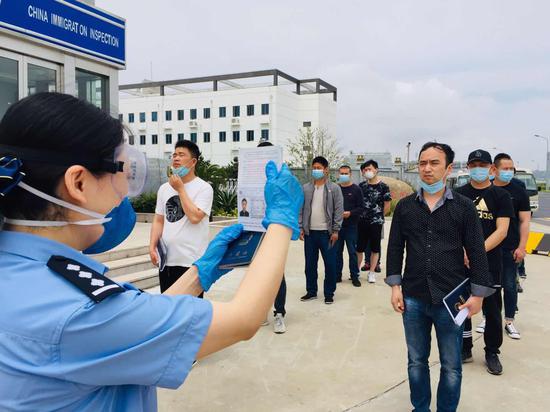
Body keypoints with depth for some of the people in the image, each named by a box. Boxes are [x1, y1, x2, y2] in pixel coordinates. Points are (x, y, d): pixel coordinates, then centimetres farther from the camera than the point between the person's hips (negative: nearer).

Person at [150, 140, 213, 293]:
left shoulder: (204, 188, -7)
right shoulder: (164, 188, 11)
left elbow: (195, 217, -21)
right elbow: (159, 221, 13)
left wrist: (180, 189, -12)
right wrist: (152, 247, 1)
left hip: (192, 262, -6)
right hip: (166, 259, 6)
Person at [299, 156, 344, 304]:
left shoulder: (334, 188, -2)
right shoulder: (305, 188, 7)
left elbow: (339, 210, -5)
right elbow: (301, 209, 7)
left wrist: (335, 230, -10)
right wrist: (300, 228, 0)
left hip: (327, 233, -3)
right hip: (309, 232, 3)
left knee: (330, 264, 2)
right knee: (310, 264, 11)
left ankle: (329, 293, 15)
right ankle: (311, 291, 23)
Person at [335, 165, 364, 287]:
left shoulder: (356, 189, 1)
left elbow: (361, 208, -2)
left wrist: (350, 213, -17)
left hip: (351, 226, -3)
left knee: (352, 251, 0)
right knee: (337, 251, 8)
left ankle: (354, 276, 9)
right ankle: (337, 275, 18)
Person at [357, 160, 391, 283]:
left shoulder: (383, 187, -6)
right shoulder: (361, 185, 5)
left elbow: (387, 206, -2)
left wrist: (378, 216, 4)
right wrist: (362, 214, 5)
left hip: (376, 222, -3)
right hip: (362, 222, 3)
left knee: (375, 249, 6)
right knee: (359, 248, 7)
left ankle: (371, 272, 15)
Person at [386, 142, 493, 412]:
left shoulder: (464, 206, -2)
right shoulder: (405, 206, 4)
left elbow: (476, 252, -1)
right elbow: (395, 248, 6)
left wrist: (478, 294, -4)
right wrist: (395, 286, 1)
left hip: (451, 299, -2)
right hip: (413, 298, 2)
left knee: (451, 366, 11)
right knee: (417, 361, 15)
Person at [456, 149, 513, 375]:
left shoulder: (500, 195, 0)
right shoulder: (459, 194, 5)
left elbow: (501, 231, -9)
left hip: (490, 262, -1)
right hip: (461, 261, 2)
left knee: (492, 310, 6)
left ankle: (492, 352, 24)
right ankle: (465, 349, 25)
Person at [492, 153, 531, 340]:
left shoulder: (519, 191, -1)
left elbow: (524, 221, -2)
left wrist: (521, 247, -8)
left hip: (510, 249, -1)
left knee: (510, 286, 6)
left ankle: (509, 321, 19)